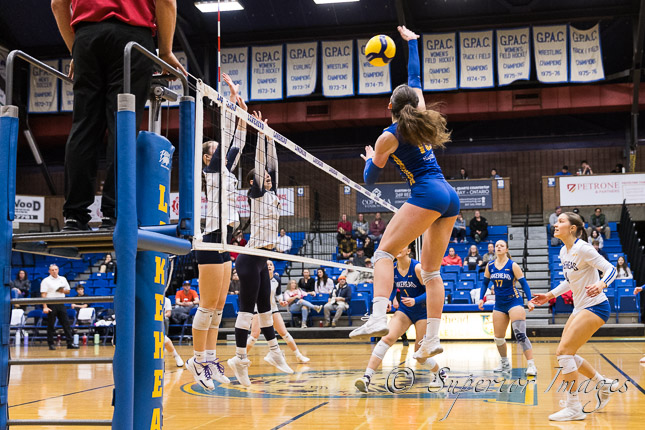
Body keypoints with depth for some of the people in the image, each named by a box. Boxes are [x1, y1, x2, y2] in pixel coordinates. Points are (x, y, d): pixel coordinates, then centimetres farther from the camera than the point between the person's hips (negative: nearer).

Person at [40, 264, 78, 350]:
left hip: (61, 304, 4)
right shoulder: (46, 281, -1)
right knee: (50, 325, 1)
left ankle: (70, 343, 2)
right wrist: (45, 307, -18)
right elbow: (43, 295, -8)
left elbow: (68, 291, 19)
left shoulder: (63, 279, 13)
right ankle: (51, 344, 9)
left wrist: (63, 291, -5)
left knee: (66, 323, 0)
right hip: (51, 304, -4)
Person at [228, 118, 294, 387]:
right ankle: (240, 359, -5)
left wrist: (269, 138, 16)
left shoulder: (271, 194, 14)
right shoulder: (256, 194, -5)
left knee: (265, 307, 15)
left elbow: (271, 163, 16)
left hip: (261, 260, 8)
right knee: (247, 307, -8)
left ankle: (274, 352, 23)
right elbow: (259, 161, -10)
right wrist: (261, 134, -7)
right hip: (250, 260, -8)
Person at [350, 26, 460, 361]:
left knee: (384, 251, -12)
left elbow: (369, 179, 10)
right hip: (450, 197, 8)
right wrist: (411, 42, 40)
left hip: (427, 194, -8)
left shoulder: (389, 137, 0)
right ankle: (432, 340, 4)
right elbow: (415, 79, 31)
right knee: (431, 270, 9)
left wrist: (370, 159, 32)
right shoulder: (420, 118, 15)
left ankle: (378, 318, -32)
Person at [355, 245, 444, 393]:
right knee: (387, 338, -22)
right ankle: (367, 378, -28)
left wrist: (415, 301, -32)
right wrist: (389, 300, -3)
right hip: (404, 309, 3)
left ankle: (436, 372, 34)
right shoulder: (392, 269, -3)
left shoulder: (418, 268, -17)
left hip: (423, 312, -3)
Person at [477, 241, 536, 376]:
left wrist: (530, 300, -16)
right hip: (499, 304, 5)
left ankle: (531, 365, -18)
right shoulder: (490, 266, 5)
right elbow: (485, 283, 15)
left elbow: (524, 283, -7)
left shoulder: (512, 265, -7)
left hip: (514, 301, -5)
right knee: (498, 338, 8)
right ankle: (505, 364, 29)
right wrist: (481, 299, 4)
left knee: (520, 334, -18)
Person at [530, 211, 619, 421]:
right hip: (580, 308, 9)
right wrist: (550, 295, 21)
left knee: (564, 351, -15)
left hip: (595, 307, -9)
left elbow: (610, 269, -20)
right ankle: (604, 384, 27)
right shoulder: (564, 252, 8)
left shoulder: (582, 248, -17)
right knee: (565, 353, 10)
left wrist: (600, 284, -39)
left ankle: (574, 408, -7)